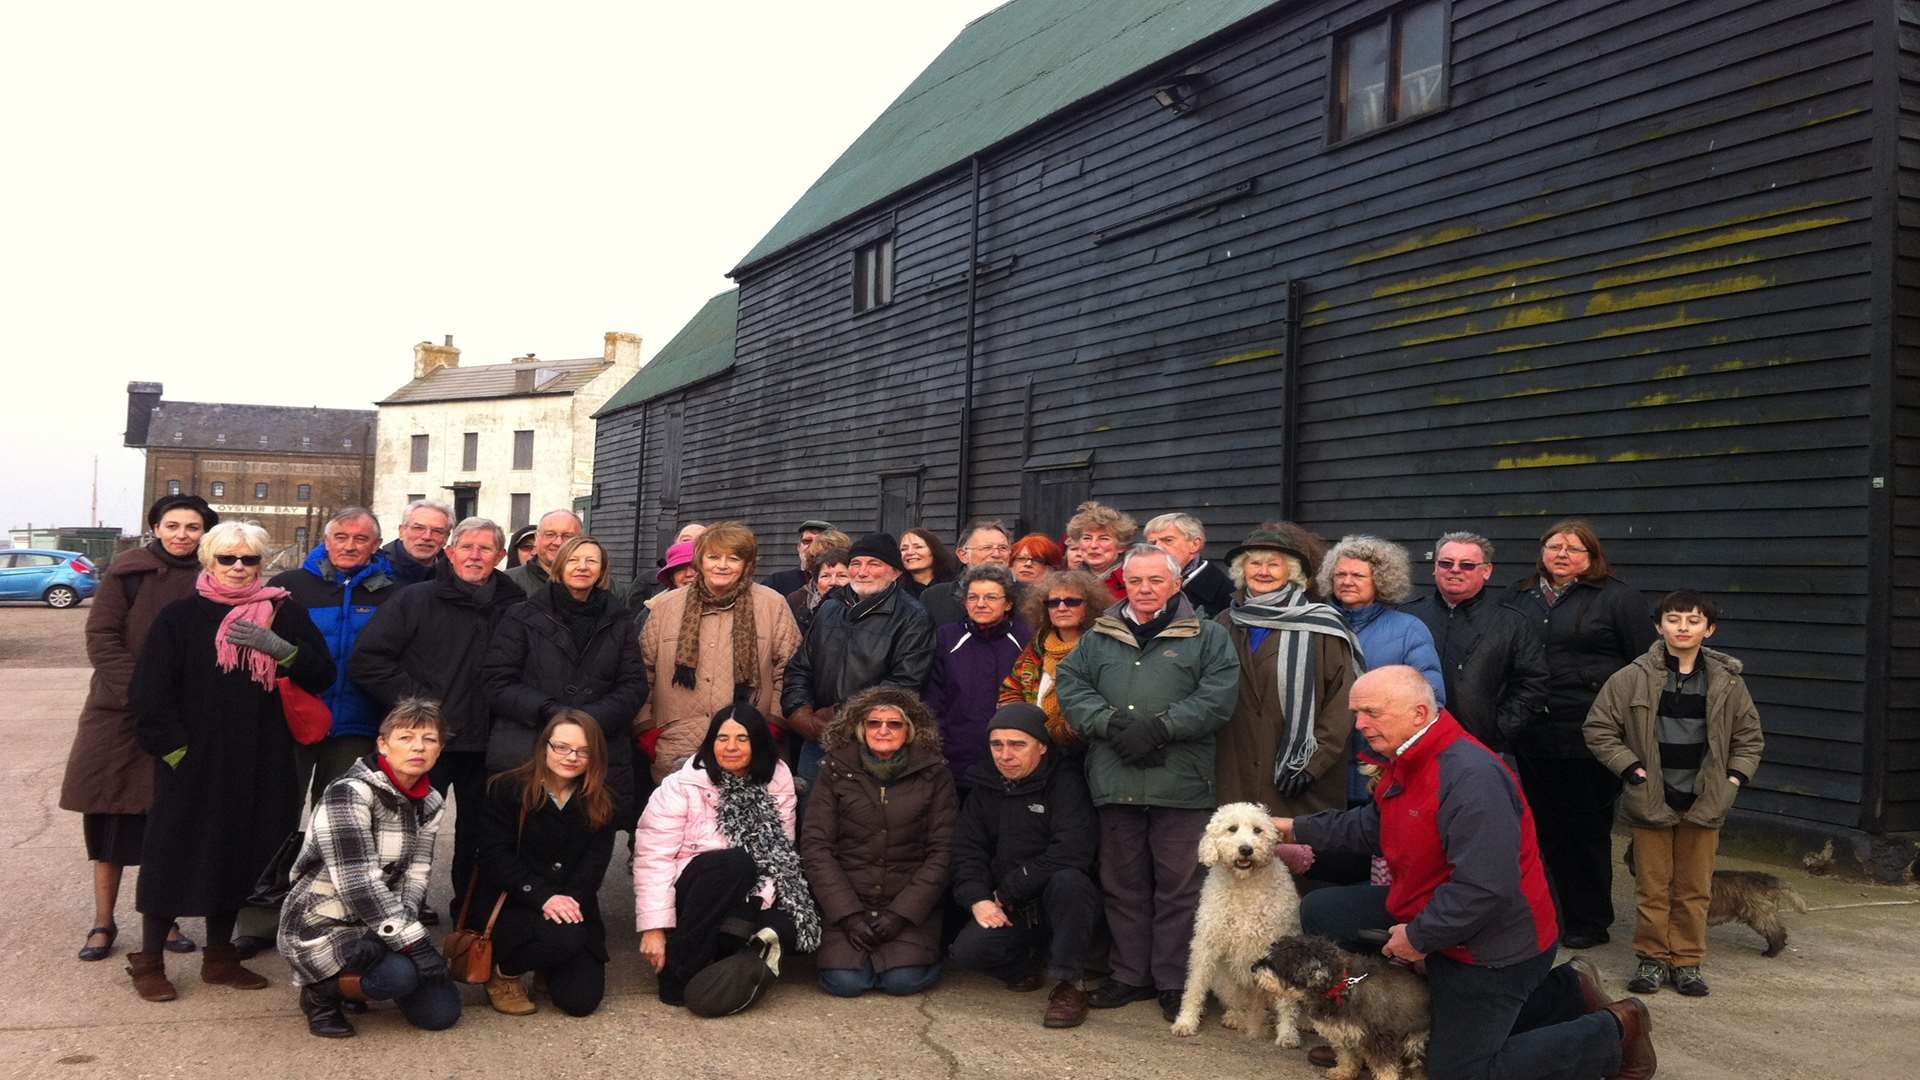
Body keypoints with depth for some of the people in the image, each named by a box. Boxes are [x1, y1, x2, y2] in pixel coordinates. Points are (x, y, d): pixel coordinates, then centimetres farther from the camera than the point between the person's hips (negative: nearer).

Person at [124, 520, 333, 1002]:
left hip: (262, 766, 3)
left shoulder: (285, 613, 6)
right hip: (193, 764, -2)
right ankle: (148, 962, 16)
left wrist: (280, 648, -16)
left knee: (239, 857, 10)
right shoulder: (180, 618, 0)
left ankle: (219, 957, 25)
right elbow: (150, 694, -2)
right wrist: (173, 748, -9)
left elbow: (322, 673, 0)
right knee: (177, 854, 1)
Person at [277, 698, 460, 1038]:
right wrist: (415, 942, -27)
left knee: (441, 1013, -3)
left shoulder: (429, 803, 2)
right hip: (321, 927, -7)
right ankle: (322, 991, -1)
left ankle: (354, 979, 19)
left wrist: (401, 932, -18)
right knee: (401, 973, -32)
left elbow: (414, 878, 0)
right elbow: (358, 884, -26)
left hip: (374, 926, 7)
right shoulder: (349, 794, -21)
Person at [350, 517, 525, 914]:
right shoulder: (415, 600, -3)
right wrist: (417, 704, -12)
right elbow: (367, 661, -6)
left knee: (477, 833, 15)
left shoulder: (514, 608, 3)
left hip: (484, 745, 3)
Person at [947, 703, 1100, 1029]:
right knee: (965, 952, -22)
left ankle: (1069, 984, -19)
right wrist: (977, 899, -16)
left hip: (1064, 904, -4)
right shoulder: (984, 787, 7)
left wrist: (1008, 889, -17)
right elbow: (966, 850, 4)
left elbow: (1072, 852, -23)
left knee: (1068, 880, -36)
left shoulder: (1065, 782, -11)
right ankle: (1018, 966, 12)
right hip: (1006, 911, 4)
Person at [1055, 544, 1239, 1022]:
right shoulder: (1098, 638, 15)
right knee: (1123, 883, 11)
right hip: (1116, 783, 3)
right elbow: (1071, 685, 5)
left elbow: (1218, 696, -7)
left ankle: (1175, 982, 13)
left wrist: (1158, 728, -16)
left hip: (1181, 783, -3)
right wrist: (1113, 723, -11)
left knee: (1179, 884, 1)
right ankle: (1131, 974, 23)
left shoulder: (1207, 636, 5)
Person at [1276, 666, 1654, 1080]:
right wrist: (1298, 829, 12)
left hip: (1490, 944, -9)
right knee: (1320, 911, 8)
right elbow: (1373, 825, 16)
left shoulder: (1471, 778, -31)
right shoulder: (1405, 761, 1)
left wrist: (1419, 937, -25)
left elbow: (1486, 888, -35)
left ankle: (1613, 1032, 13)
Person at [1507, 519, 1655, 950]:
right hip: (1532, 737, 5)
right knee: (1544, 829, 12)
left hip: (1589, 740, -5)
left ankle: (1588, 921, 19)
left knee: (1586, 832, 6)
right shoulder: (1521, 596, 12)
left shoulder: (1619, 599, -3)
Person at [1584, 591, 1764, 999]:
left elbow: (1750, 735, 13)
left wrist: (1735, 778, 2)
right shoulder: (1633, 678, -8)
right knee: (1653, 886, 7)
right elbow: (1597, 727, -2)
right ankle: (1652, 958, 19)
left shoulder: (1727, 681, 0)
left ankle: (1687, 961, 21)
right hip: (1652, 799, -2)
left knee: (1695, 889, 10)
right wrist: (1630, 768, -8)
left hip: (1704, 801, 2)